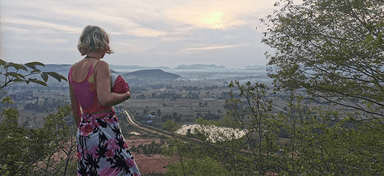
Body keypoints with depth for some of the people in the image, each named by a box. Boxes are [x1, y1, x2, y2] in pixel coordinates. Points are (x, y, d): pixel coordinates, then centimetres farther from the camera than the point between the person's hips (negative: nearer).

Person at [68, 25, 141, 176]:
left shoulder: (73, 69, 8)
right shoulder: (100, 66, -14)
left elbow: (74, 108, 15)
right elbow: (105, 99, -28)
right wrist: (126, 95, -10)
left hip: (84, 131, 8)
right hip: (104, 129, -8)